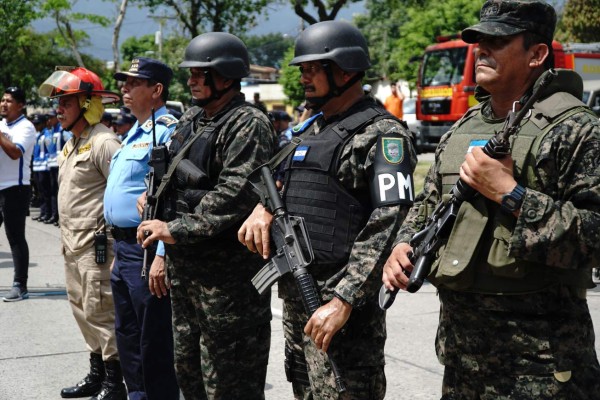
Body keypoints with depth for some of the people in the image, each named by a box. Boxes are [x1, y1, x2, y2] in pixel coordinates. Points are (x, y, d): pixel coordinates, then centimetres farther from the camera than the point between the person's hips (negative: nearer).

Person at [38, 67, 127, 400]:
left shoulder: (103, 142, -16)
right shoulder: (72, 143, 15)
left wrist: (108, 227, -17)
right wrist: (66, 235, 18)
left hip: (96, 242, -10)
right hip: (72, 241, 10)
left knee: (99, 311, -5)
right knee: (82, 308, 16)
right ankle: (96, 373, 28)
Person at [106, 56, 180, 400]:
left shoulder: (167, 131, -15)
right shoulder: (135, 132, 17)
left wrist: (162, 256, -27)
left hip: (147, 252, -10)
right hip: (124, 248, 10)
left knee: (154, 342, -1)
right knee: (128, 335, 18)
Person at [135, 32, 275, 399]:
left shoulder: (248, 125, -14)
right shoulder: (191, 119, 14)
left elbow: (234, 195, -25)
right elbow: (170, 167, 30)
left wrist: (177, 229, -23)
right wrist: (154, 194, 10)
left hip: (227, 270, -9)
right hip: (184, 266, 9)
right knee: (188, 367, 20)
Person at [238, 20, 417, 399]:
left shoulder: (382, 135, -11)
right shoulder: (312, 129, 17)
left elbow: (389, 223, -20)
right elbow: (285, 183, 27)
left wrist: (343, 301, -25)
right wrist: (264, 208, 2)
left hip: (338, 302, -9)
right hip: (293, 296, 9)